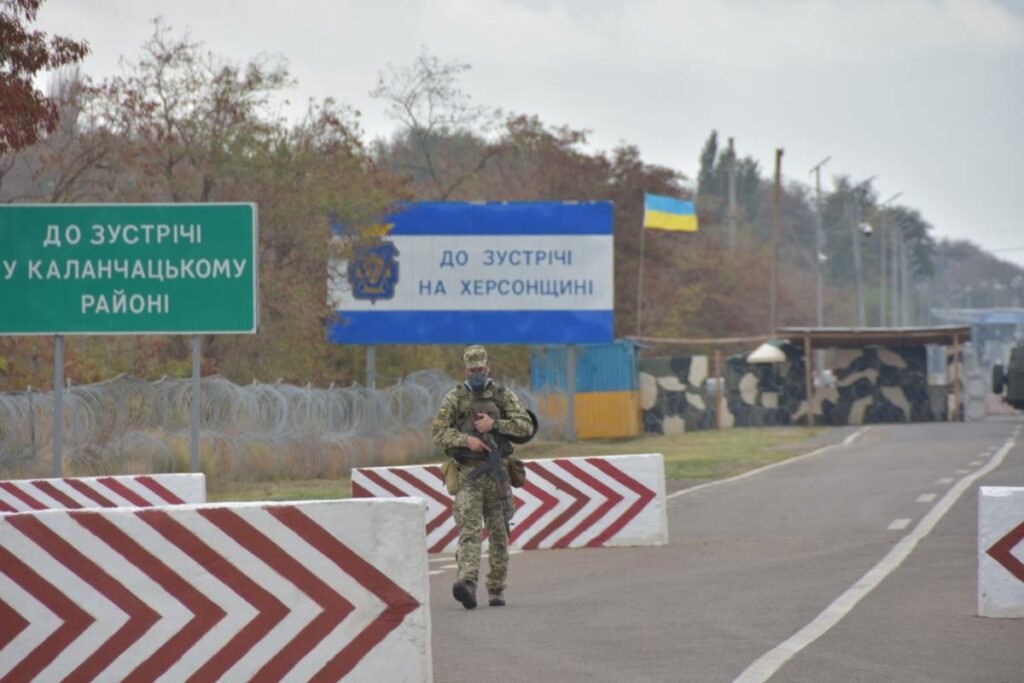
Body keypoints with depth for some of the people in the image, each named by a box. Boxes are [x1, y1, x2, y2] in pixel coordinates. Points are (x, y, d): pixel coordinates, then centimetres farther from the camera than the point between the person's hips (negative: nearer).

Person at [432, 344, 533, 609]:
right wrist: (466, 440, -14)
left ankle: (496, 589, 14)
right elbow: (438, 433, 1)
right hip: (467, 474, -2)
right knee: (468, 528, -16)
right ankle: (467, 582, -30)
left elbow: (526, 426, -1)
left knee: (499, 532, 6)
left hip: (496, 472, 2)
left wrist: (494, 423, -13)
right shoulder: (454, 398, 6)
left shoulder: (504, 395, 7)